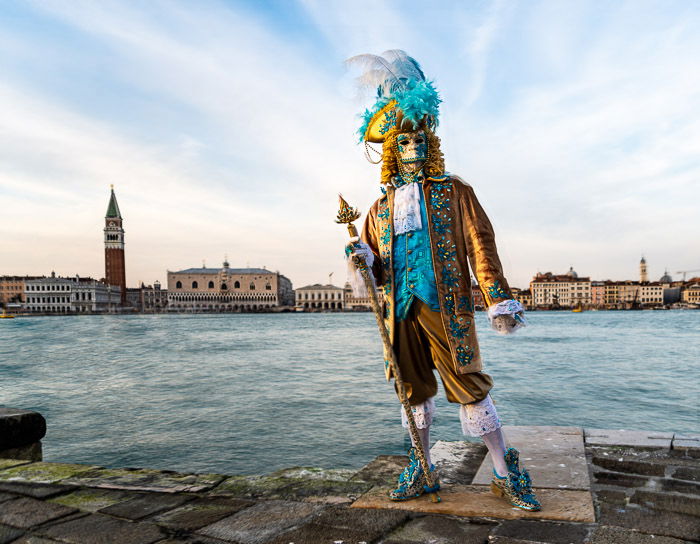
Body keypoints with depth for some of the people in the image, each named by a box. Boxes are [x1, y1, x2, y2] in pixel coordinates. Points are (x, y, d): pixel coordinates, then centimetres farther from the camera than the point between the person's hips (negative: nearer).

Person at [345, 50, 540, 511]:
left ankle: (506, 473, 11)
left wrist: (499, 300, -7)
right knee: (413, 390, 9)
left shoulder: (454, 191, 8)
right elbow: (374, 266, 20)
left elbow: (480, 246, 1)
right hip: (400, 310, 4)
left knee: (469, 385, -3)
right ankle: (422, 471, 23)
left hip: (446, 305, -3)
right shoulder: (381, 207, 17)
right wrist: (362, 260, -5)